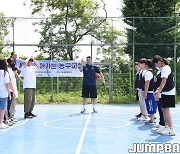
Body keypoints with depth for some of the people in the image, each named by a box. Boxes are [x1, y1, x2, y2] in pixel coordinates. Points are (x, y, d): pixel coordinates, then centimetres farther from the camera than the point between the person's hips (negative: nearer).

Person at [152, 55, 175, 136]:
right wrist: (158, 90, 12)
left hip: (169, 92, -10)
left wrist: (158, 93, -25)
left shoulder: (165, 68, -16)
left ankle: (171, 129, -6)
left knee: (166, 109, -9)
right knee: (164, 109, 13)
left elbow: (164, 81, -23)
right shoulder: (163, 69, 13)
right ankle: (166, 126, 22)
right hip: (165, 92, 10)